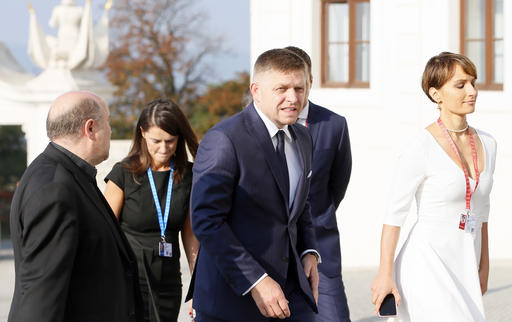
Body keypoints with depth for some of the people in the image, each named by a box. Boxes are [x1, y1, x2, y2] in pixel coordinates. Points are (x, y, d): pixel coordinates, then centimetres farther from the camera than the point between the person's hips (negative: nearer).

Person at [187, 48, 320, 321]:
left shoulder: (301, 138, 11)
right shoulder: (224, 140, -14)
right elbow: (206, 221, -20)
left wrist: (308, 252, 7)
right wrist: (255, 281, -23)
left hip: (290, 292, 6)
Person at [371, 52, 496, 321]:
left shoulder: (486, 144, 6)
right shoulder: (422, 148, -13)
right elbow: (394, 213, -10)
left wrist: (484, 267, 18)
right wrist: (385, 274, -11)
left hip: (463, 268, 7)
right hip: (427, 266, -7)